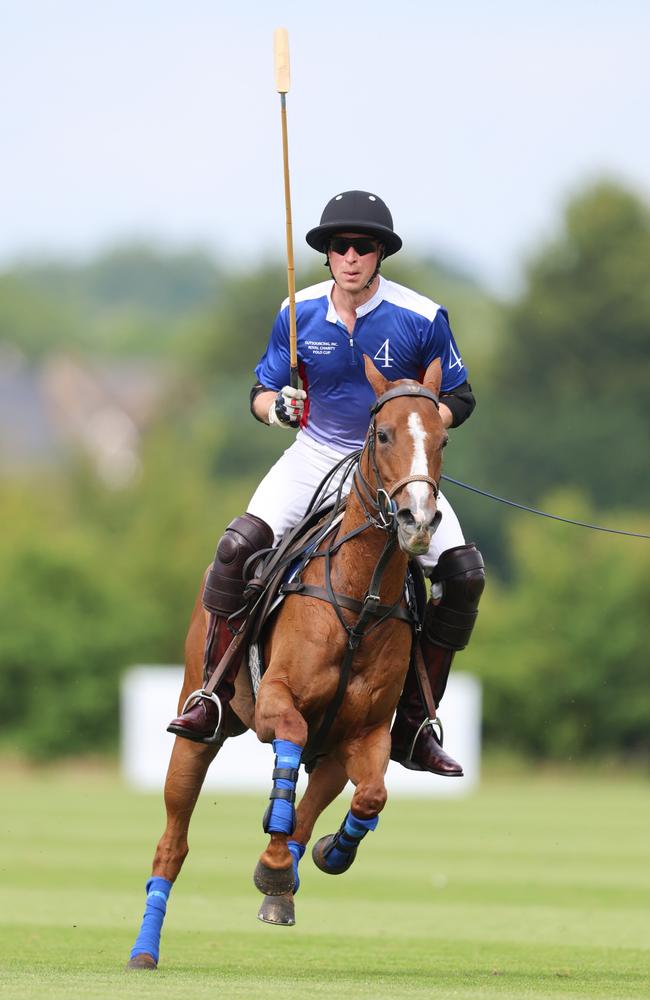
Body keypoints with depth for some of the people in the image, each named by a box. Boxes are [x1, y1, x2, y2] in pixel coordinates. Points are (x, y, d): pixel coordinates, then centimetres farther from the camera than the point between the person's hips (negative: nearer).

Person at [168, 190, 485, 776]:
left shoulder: (422, 318, -11)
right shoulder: (299, 313, -5)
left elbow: (459, 398, 0)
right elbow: (261, 391, 6)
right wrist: (276, 406, -19)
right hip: (317, 456, 1)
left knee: (463, 571, -17)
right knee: (240, 543, -24)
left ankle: (413, 724, -5)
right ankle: (215, 695, -13)